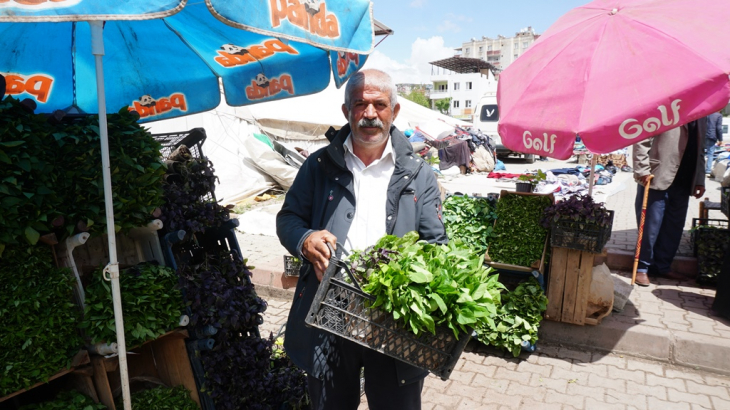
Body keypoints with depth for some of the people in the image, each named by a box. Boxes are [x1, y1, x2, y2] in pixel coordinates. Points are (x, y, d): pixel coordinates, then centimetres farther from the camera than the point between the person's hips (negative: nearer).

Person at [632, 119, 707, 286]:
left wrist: (699, 181, 14)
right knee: (650, 225, -1)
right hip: (657, 179, -7)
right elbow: (642, 141, -11)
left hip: (683, 183, 7)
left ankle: (663, 266, 24)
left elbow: (699, 150, 20)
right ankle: (642, 267, 11)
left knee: (675, 226, 10)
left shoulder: (701, 118, 16)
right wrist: (642, 171, -18)